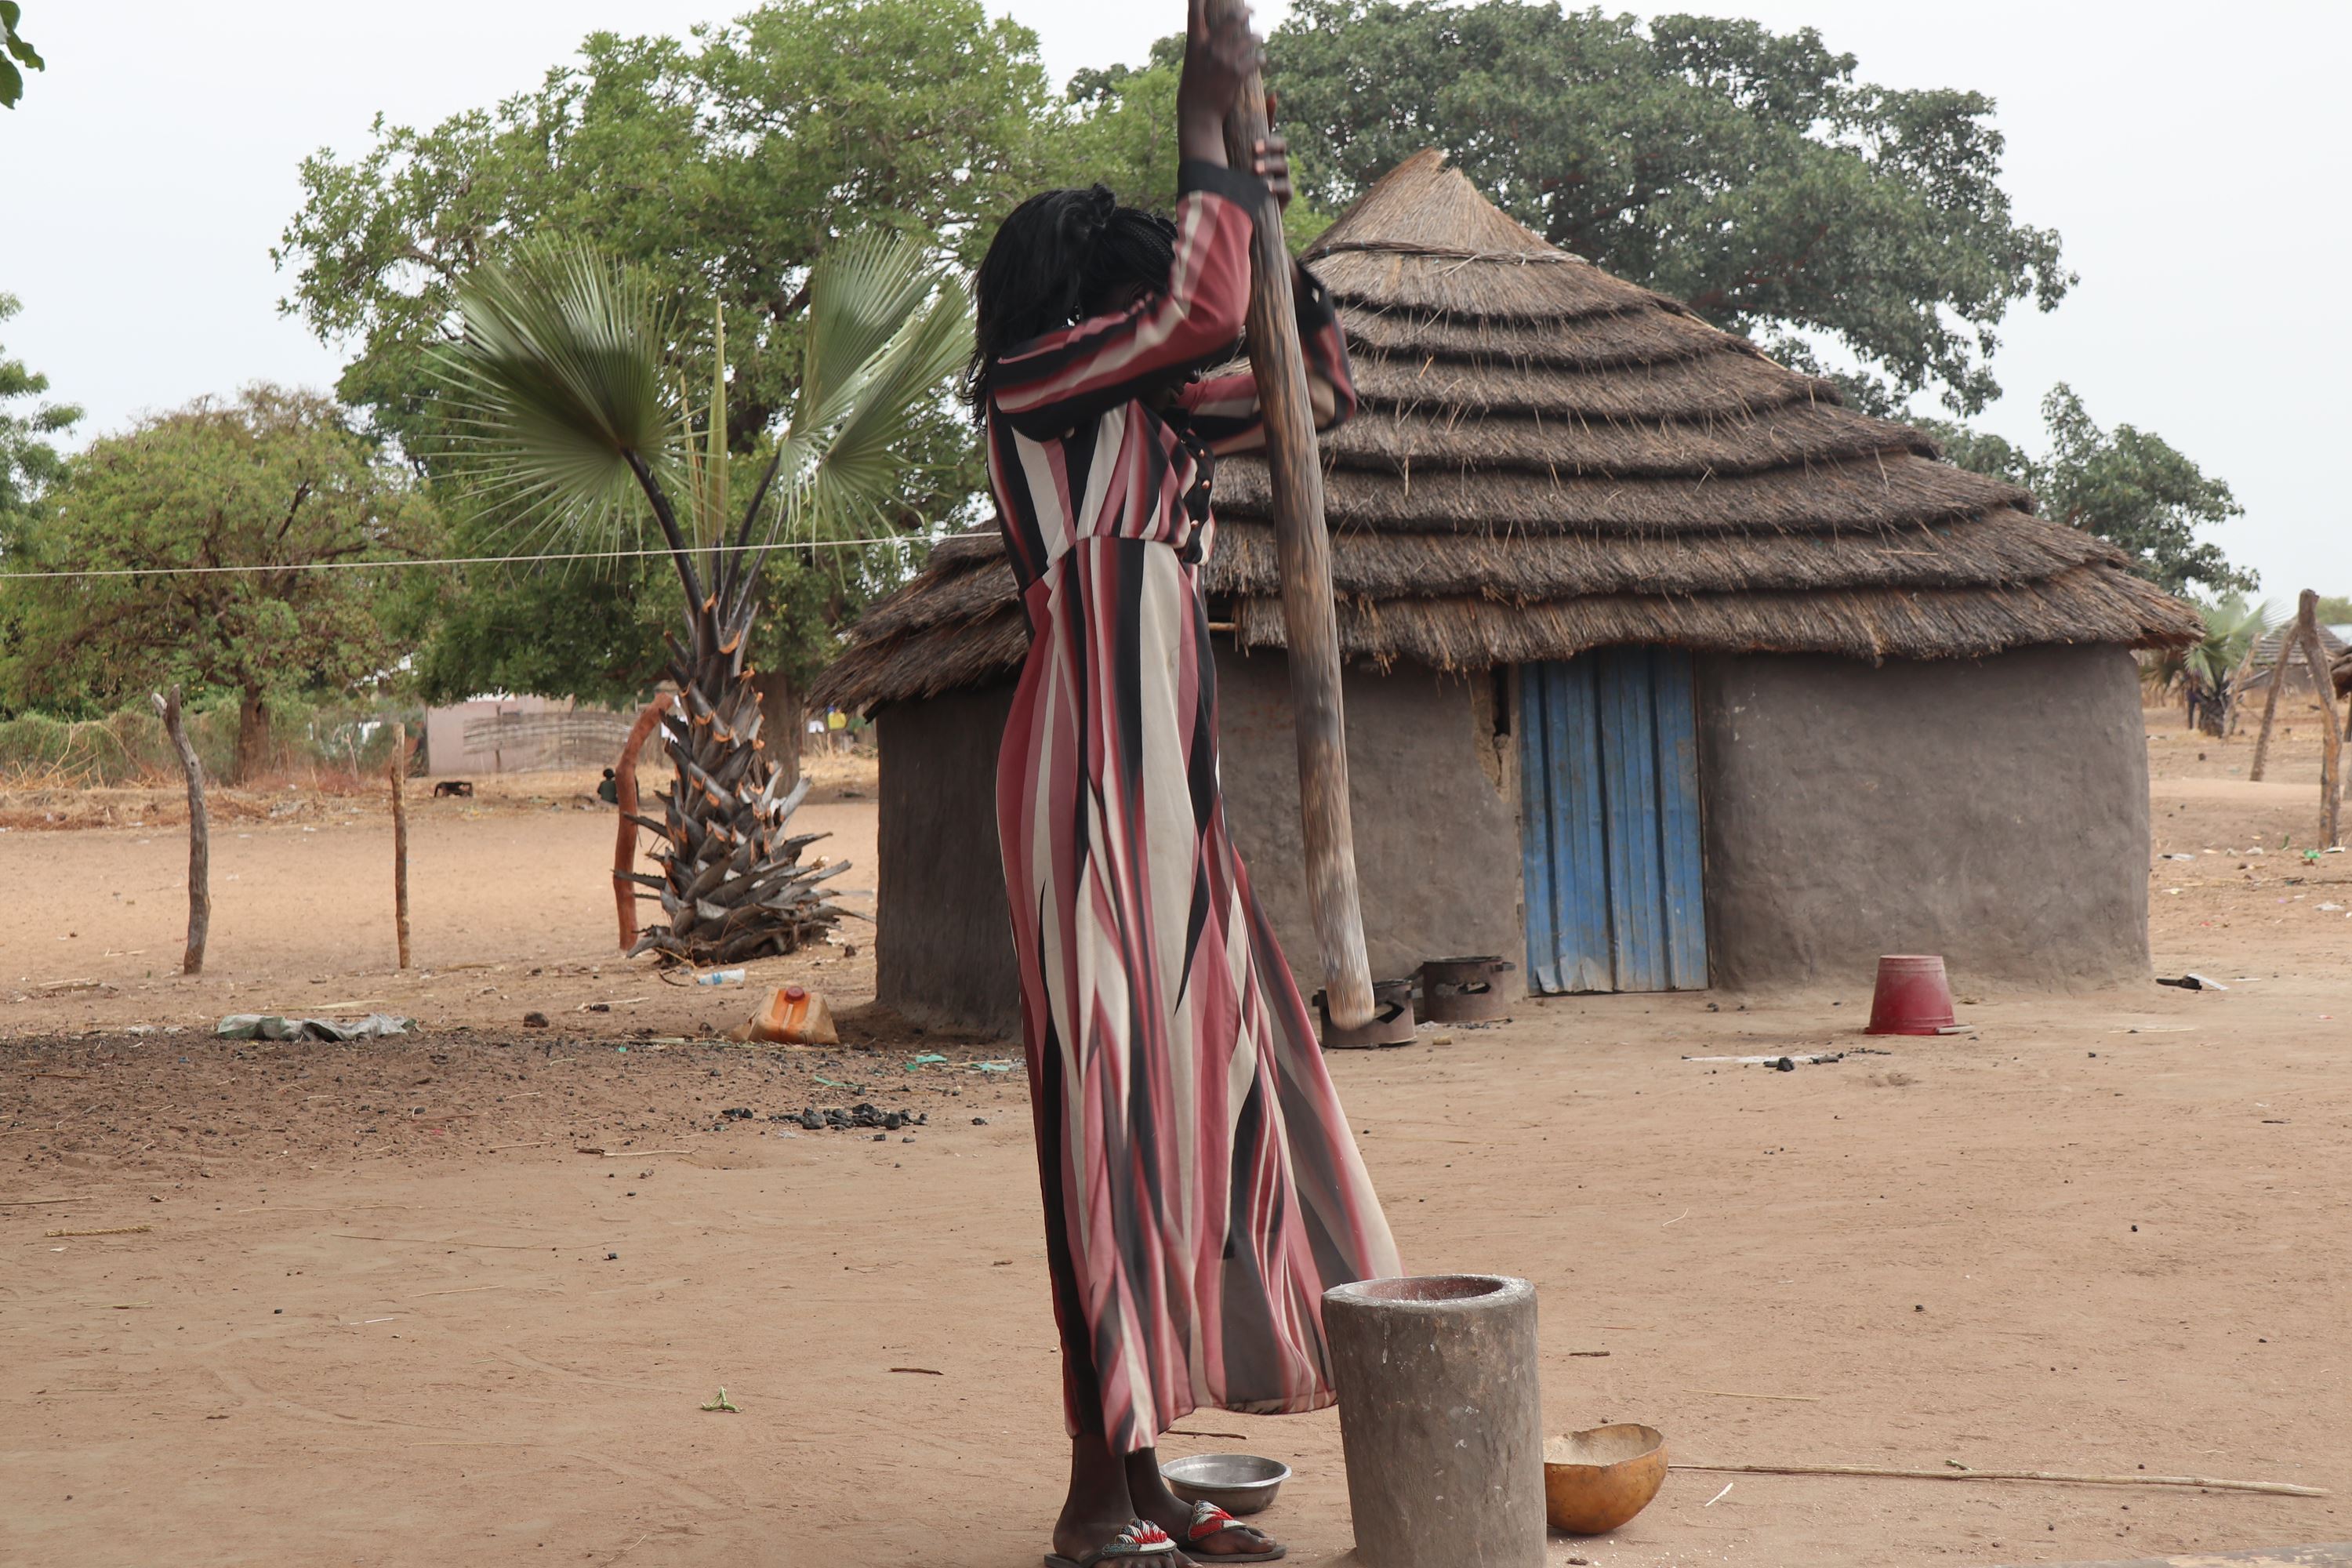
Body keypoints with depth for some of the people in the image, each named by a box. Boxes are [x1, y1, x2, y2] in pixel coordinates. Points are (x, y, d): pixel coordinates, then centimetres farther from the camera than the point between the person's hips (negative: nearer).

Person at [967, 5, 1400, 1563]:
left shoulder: (1155, 420, 18)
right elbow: (1199, 305, -19)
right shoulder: (1026, 385, -6)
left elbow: (1321, 384, 25)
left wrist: (1260, 219, 16)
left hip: (1171, 793, 9)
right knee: (1113, 1097, -9)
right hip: (1092, 781, -9)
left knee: (1191, 1093, 9)